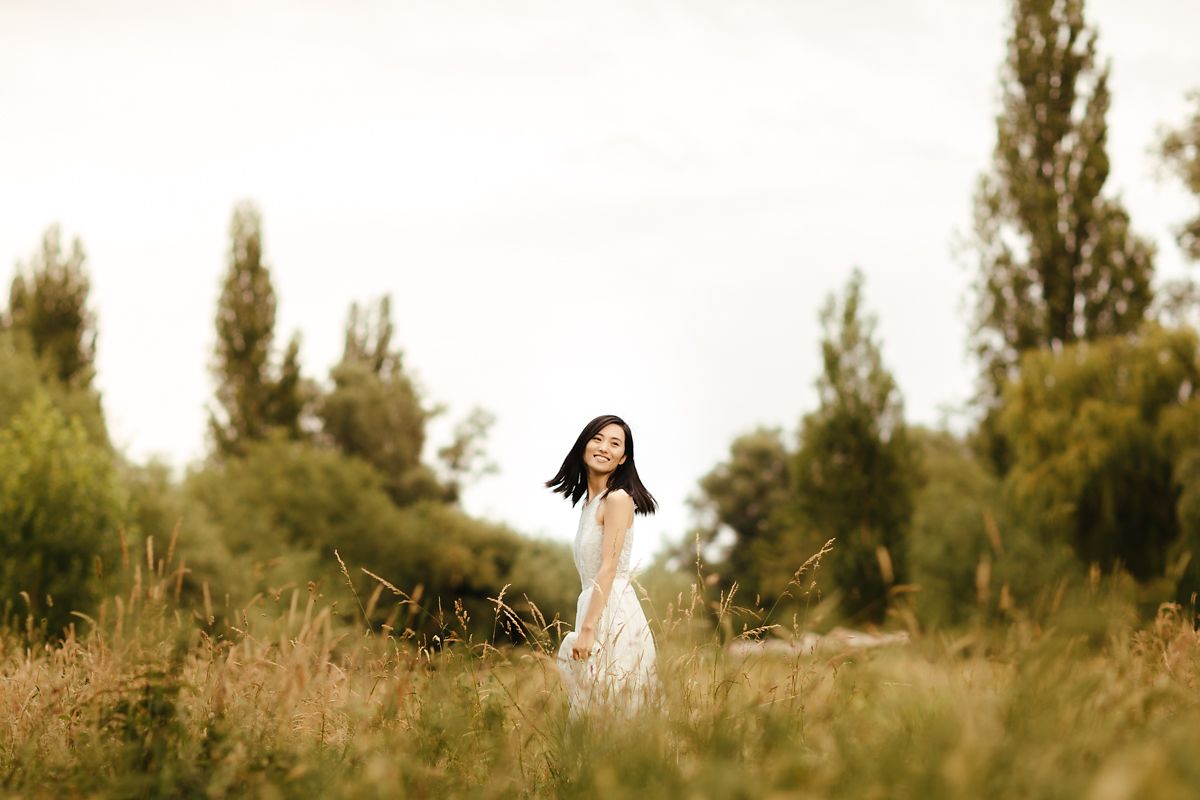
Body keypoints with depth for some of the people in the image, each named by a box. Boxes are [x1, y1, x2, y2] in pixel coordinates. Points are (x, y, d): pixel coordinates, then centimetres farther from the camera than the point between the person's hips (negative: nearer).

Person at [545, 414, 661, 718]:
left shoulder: (617, 499, -10)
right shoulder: (591, 501, 16)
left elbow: (608, 569, -16)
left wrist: (587, 629, -20)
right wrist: (584, 626, 15)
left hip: (613, 615, -9)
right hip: (595, 610, 9)